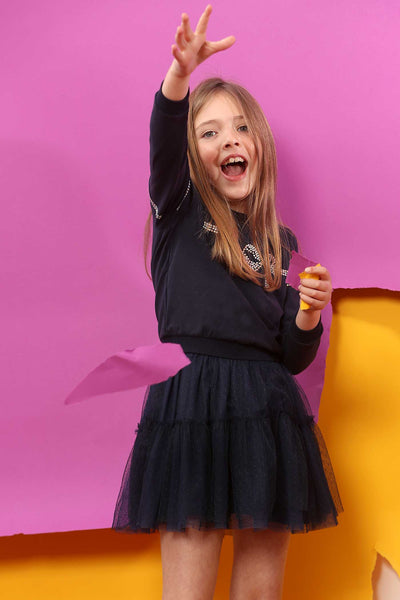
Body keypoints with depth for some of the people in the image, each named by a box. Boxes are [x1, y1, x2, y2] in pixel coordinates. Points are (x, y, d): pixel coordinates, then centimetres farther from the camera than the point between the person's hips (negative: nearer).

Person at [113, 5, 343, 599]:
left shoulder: (280, 243, 16)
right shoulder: (180, 213, 8)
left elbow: (292, 357, 14)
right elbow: (163, 137, -15)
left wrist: (308, 313, -6)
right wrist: (180, 73, -33)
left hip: (268, 413, 4)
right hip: (189, 408, -3)